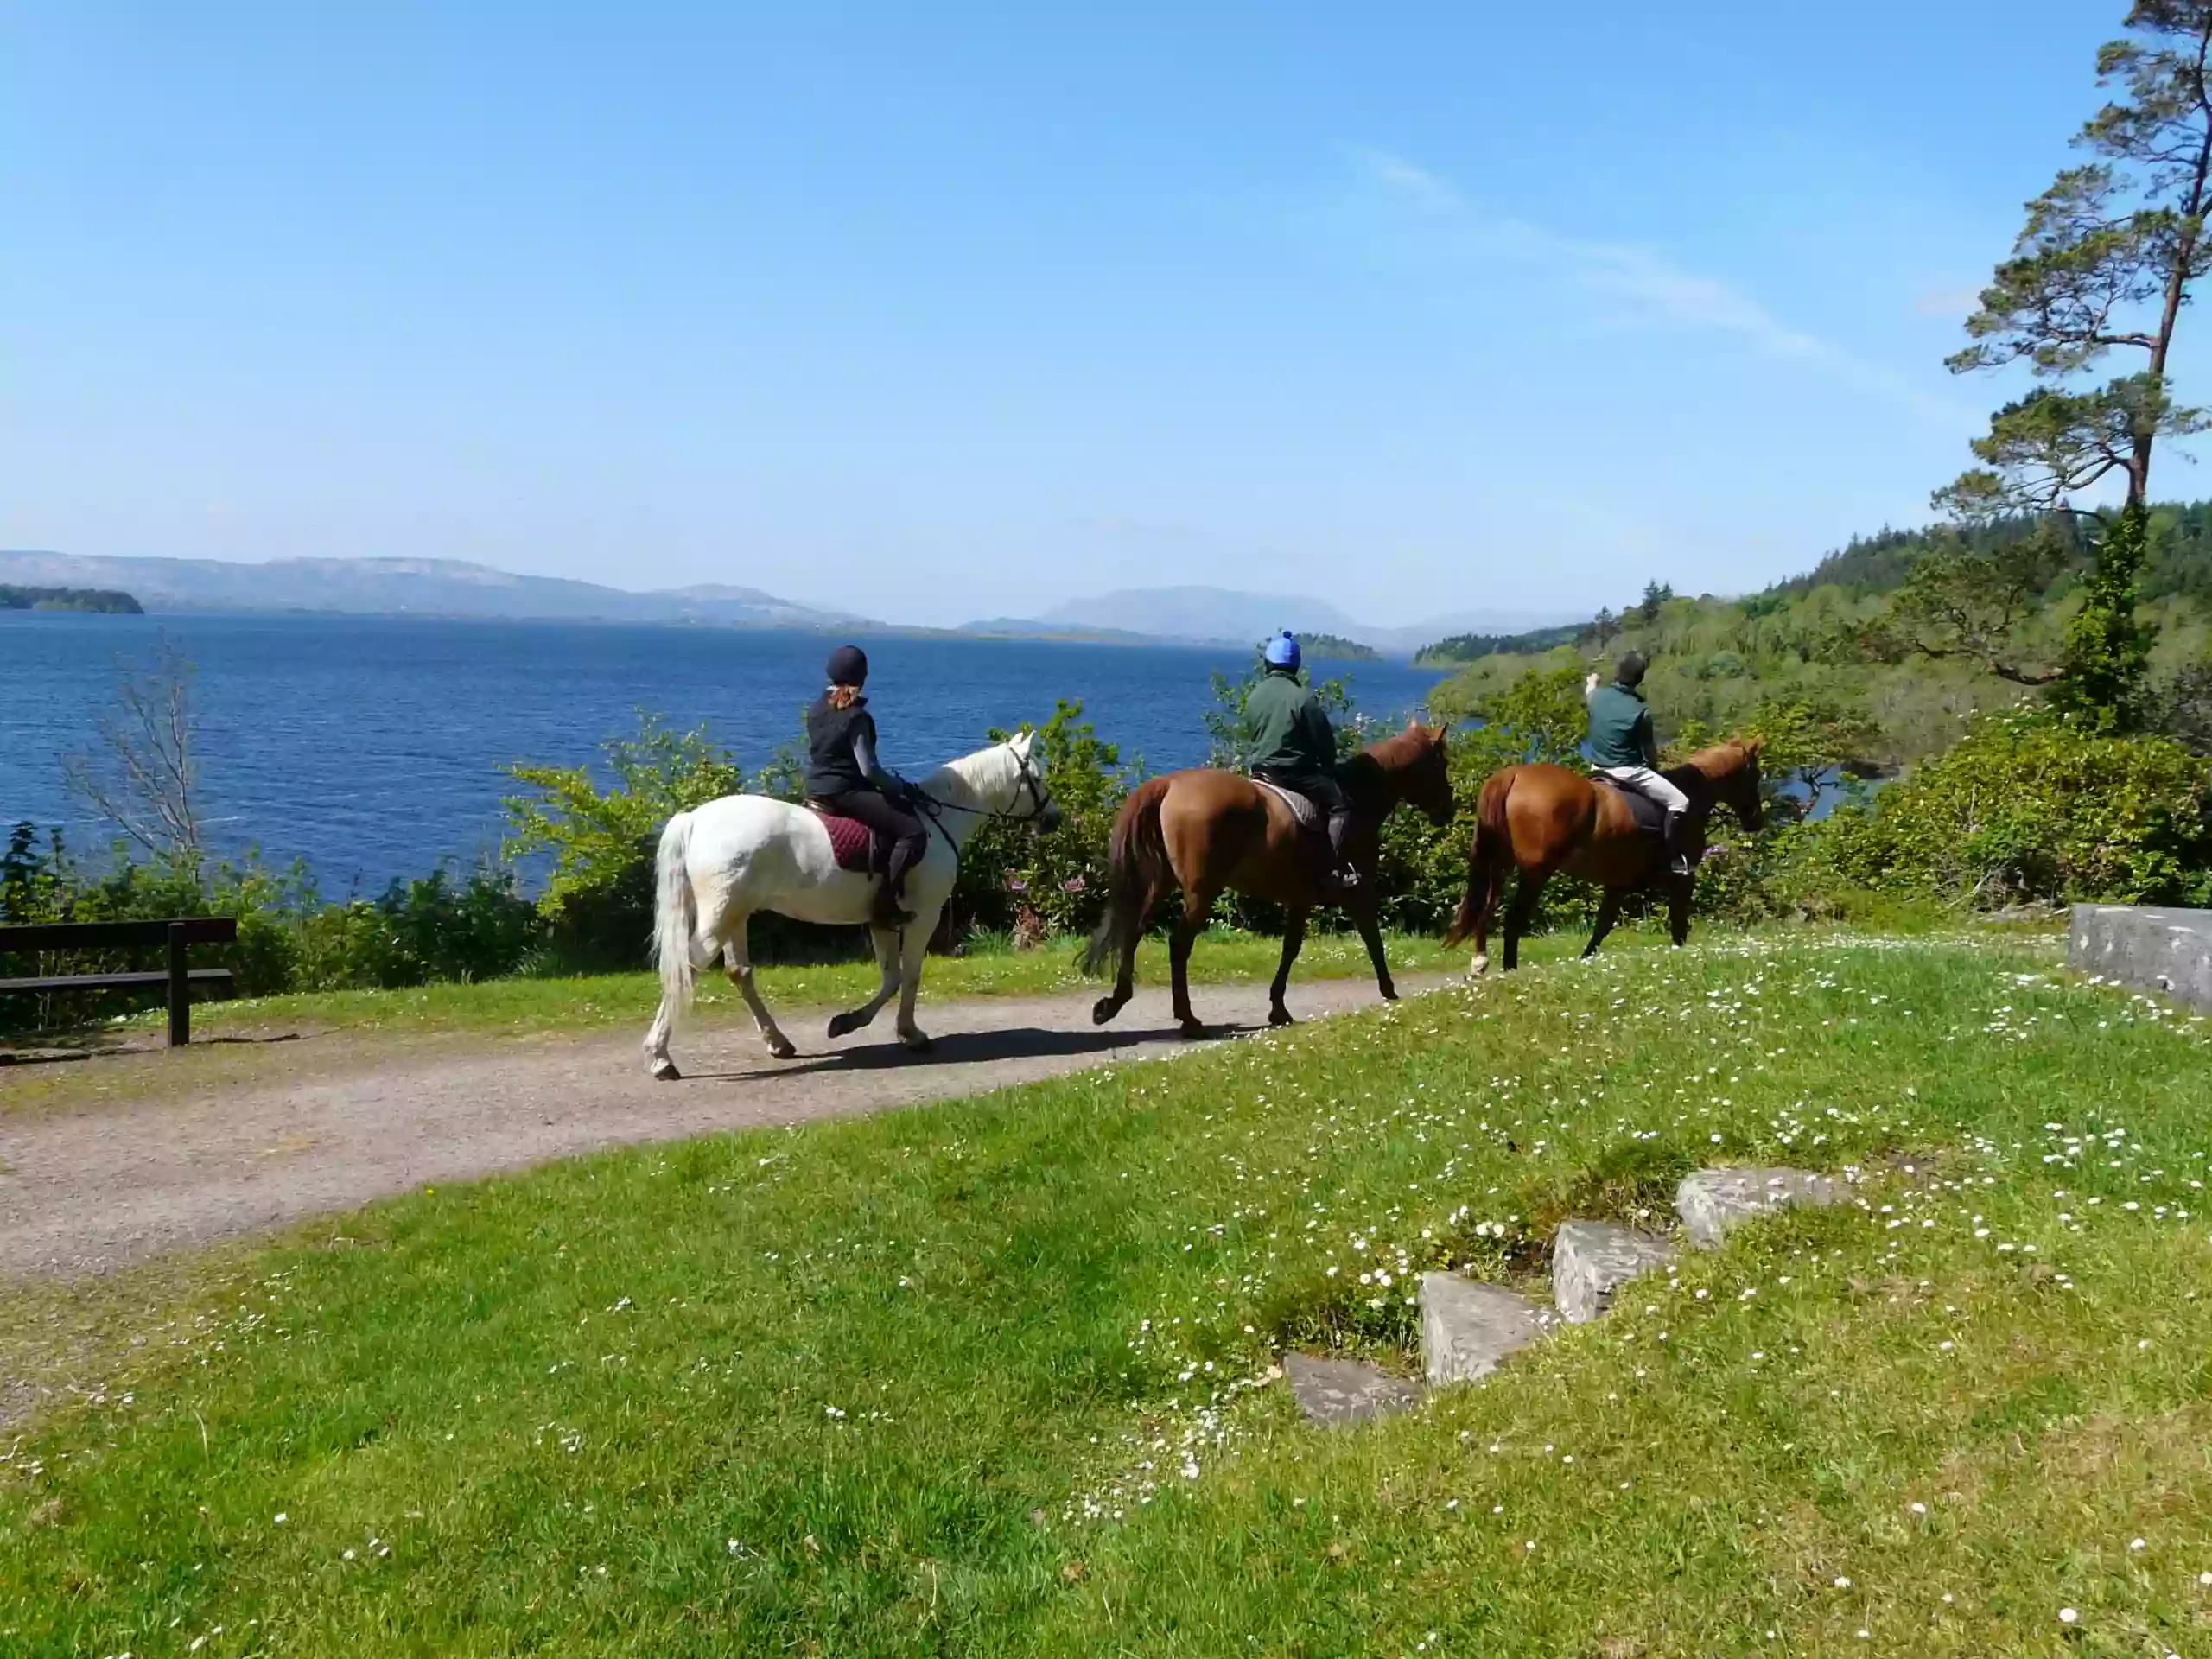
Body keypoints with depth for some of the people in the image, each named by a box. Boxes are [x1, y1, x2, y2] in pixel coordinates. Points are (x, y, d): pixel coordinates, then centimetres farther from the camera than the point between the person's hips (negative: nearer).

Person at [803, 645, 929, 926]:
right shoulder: (855, 716, -15)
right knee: (914, 832, -14)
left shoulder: (815, 709, 10)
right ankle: (885, 904, -21)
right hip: (846, 793, -10)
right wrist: (901, 787, -5)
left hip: (817, 791, 10)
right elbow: (869, 769, -19)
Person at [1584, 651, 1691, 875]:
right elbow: (1650, 751, -5)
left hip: (1600, 769, 7)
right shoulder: (1640, 711, -17)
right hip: (1628, 771, -7)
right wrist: (1655, 769, 16)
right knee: (1679, 802, -3)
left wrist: (1592, 682, 52)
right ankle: (1674, 858, -7)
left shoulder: (1598, 696, -1)